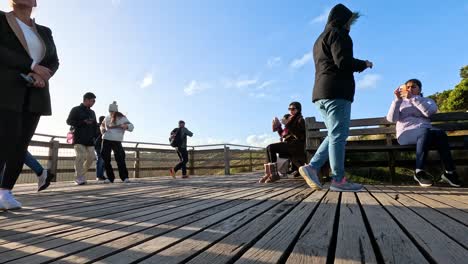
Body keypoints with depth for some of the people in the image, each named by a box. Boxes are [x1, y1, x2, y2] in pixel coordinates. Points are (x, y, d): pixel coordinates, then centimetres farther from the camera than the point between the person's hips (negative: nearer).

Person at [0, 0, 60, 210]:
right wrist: (32, 66, -17)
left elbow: (53, 62, 11)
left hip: (34, 94, 4)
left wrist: (43, 76, -10)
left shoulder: (44, 32, 19)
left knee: (21, 143, -3)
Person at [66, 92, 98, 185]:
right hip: (79, 139, -5)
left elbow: (95, 125, 21)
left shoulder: (92, 112, 21)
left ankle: (81, 175, 14)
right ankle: (79, 178, -9)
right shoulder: (76, 110, 4)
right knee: (81, 156, -15)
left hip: (89, 139, 5)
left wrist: (95, 136, 7)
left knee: (91, 157, -3)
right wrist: (83, 122, -14)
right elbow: (69, 121, -4)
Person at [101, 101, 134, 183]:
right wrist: (102, 129, 7)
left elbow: (131, 127, -11)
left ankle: (125, 177, -6)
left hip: (117, 141, -4)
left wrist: (126, 126, -33)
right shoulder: (107, 118, 11)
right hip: (106, 140, 4)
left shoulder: (122, 118, -2)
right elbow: (102, 125, 30)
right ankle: (110, 178, 12)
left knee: (120, 159, -11)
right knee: (106, 159, 3)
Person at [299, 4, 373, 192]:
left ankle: (312, 167, 1)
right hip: (336, 92, -9)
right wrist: (364, 64, 4)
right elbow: (343, 62, -14)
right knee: (338, 135, -9)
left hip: (321, 93, 9)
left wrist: (356, 67, 27)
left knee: (335, 135, 10)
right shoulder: (337, 33, 0)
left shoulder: (320, 39, 29)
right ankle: (338, 179, -7)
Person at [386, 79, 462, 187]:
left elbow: (428, 112, -6)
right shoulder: (401, 103, 19)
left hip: (426, 132, 2)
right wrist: (397, 99, -9)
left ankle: (449, 172, -27)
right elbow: (391, 119, -1)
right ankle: (419, 172, -34)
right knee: (426, 132, -36)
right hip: (406, 133, -2)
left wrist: (412, 98, -12)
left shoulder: (427, 100, 21)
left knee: (440, 134, -32)